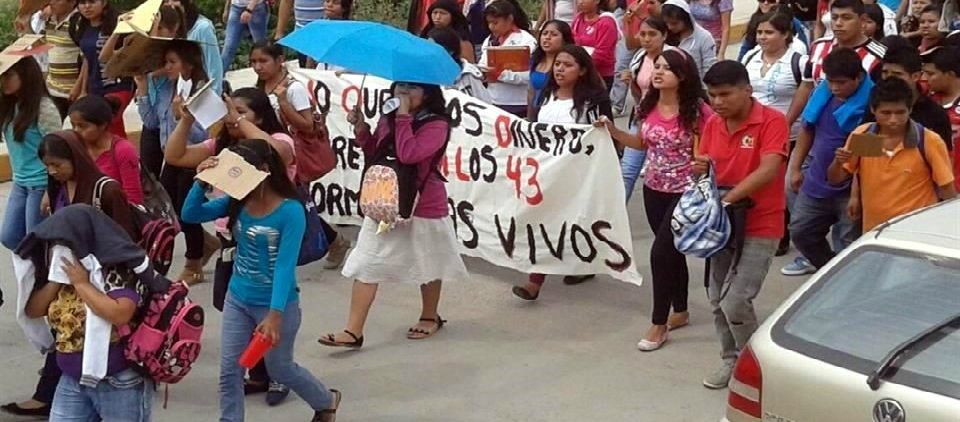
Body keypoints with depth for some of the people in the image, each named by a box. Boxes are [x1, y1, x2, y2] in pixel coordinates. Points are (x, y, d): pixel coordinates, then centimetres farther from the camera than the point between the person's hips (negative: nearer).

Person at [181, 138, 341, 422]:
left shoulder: (291, 211, -22)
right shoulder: (237, 202, -4)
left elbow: (285, 266, -25)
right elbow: (190, 215, -5)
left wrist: (274, 314, -31)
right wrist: (201, 182, -22)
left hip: (276, 305, -5)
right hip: (237, 299, 5)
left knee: (280, 369, 15)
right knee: (229, 371, 5)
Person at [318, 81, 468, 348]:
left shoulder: (436, 125, -16)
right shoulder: (387, 119, 4)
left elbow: (408, 155, -30)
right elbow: (373, 155, 14)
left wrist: (403, 116, -26)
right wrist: (361, 129, -2)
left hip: (423, 206, -6)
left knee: (427, 266, 14)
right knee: (365, 266, -1)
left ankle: (430, 317, 37)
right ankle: (353, 331, -1)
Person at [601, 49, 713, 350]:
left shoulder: (697, 110, -16)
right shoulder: (648, 106, 1)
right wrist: (613, 132, 1)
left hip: (684, 192, -6)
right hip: (653, 189, 6)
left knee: (661, 252, -10)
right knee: (672, 251, 17)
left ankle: (659, 324, 3)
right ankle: (680, 311, 33)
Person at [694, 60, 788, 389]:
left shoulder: (771, 121, -14)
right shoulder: (713, 124, 6)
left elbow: (768, 171, -25)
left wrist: (727, 198, -29)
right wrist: (700, 169, -10)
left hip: (760, 227, -7)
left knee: (735, 302, -13)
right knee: (717, 300, 12)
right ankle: (732, 360, 31)